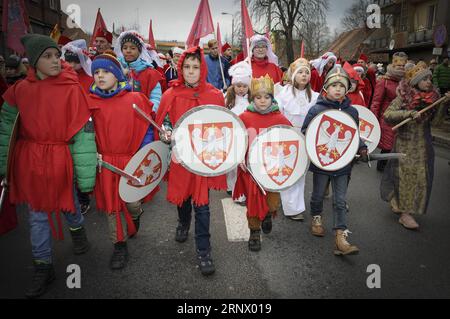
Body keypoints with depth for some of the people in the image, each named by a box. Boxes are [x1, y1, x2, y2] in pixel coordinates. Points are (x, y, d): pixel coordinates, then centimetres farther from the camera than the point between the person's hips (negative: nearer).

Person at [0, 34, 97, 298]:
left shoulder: (72, 89, -12)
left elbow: (83, 132, -13)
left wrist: (86, 174, -14)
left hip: (61, 161, -3)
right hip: (30, 162, 3)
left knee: (67, 204, 17)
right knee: (38, 214, 12)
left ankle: (77, 229, 52)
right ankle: (44, 267, 29)